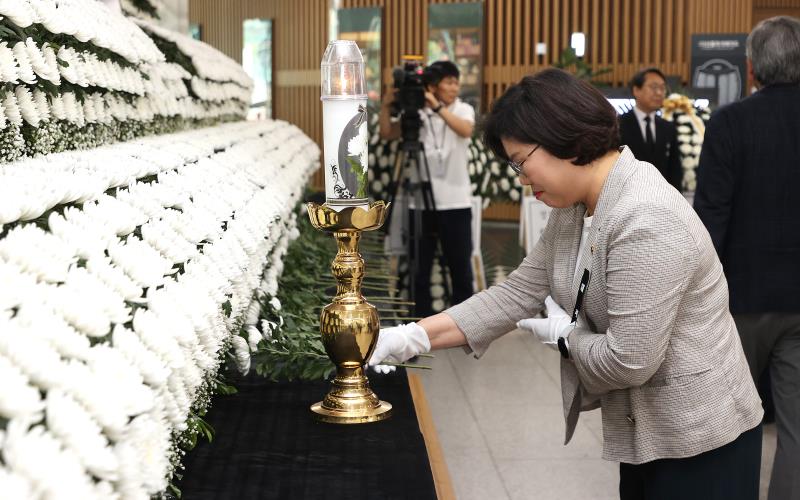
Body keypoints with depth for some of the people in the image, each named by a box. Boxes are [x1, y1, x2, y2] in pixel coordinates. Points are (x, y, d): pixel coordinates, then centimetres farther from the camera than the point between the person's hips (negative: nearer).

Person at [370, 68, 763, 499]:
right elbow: (517, 293, 3)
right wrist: (413, 337, -5)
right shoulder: (573, 209, 4)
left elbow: (629, 360, -29)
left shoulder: (647, 222, -27)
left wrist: (565, 336, -9)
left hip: (698, 440, -8)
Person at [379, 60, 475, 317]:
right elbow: (387, 134, 1)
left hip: (456, 203, -1)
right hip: (420, 202, 1)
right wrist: (386, 105, -10)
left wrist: (437, 107, -25)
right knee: (419, 269, 6)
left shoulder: (463, 110, 2)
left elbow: (465, 130, -19)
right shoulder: (417, 113, 5)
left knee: (461, 268, 3)